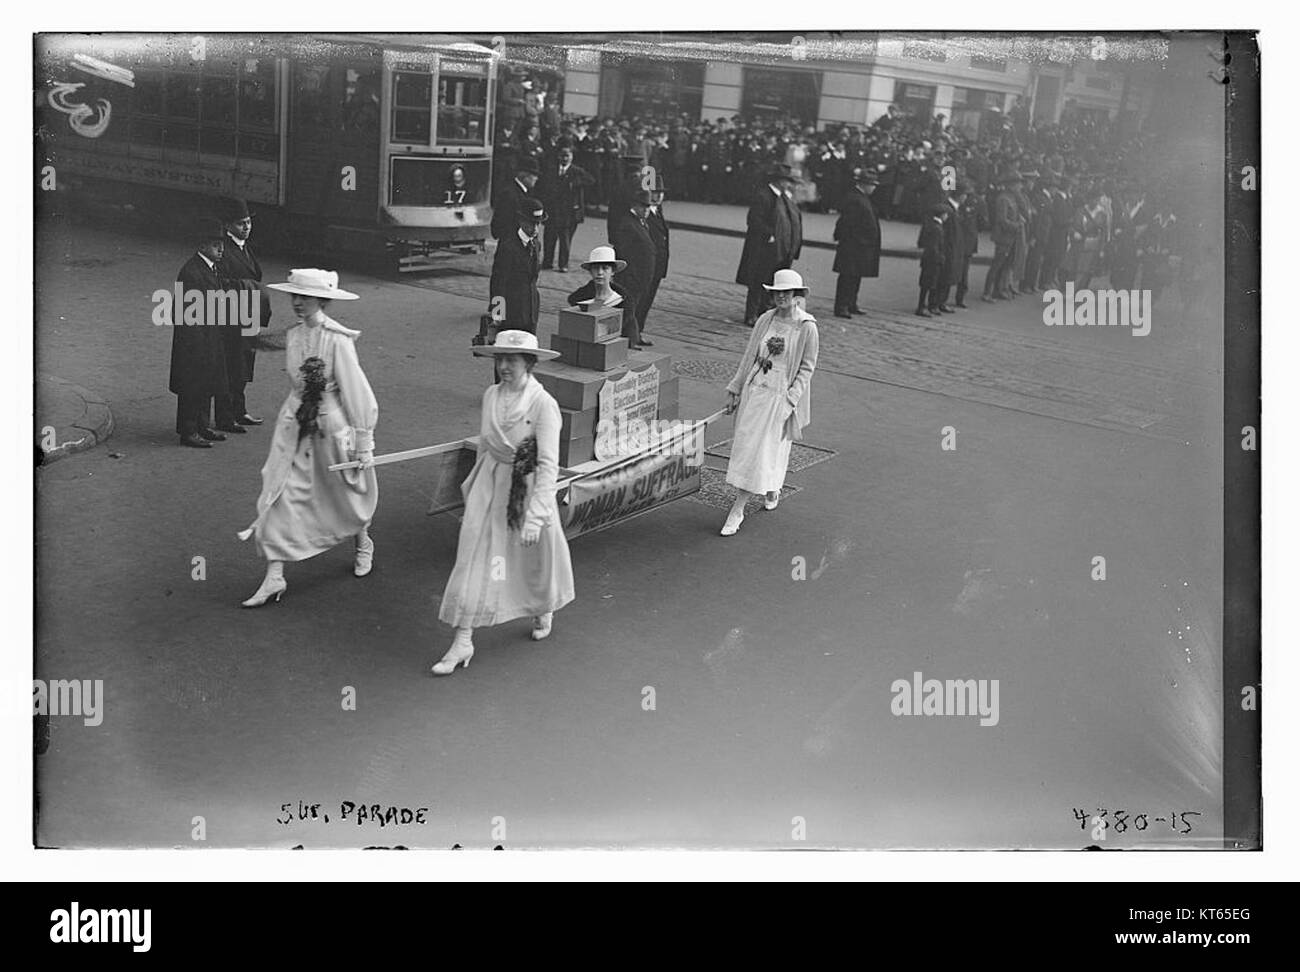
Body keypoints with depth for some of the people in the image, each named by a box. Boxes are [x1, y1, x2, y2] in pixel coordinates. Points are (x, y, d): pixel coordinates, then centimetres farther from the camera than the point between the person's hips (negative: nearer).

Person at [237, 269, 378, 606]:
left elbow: (356, 392, -15)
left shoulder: (337, 340, -18)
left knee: (345, 494, 16)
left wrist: (364, 442, -12)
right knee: (281, 496, -3)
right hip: (296, 425, 5)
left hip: (332, 425, -5)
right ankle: (274, 576, 0)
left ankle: (363, 544, 46)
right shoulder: (293, 336, 0)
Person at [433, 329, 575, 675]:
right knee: (473, 560, -1)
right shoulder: (491, 395, -2)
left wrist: (535, 516, -27)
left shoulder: (543, 404, -20)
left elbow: (548, 464, -22)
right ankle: (463, 642, 4)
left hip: (527, 488, -4)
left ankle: (544, 609, 49)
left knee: (536, 557, 16)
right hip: (490, 486, 4)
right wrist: (473, 485, 19)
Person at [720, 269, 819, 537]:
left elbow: (807, 367, -6)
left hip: (780, 396, -4)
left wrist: (790, 400, -14)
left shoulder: (807, 327, -9)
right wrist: (734, 389, 9)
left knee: (768, 450, 0)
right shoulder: (765, 320, 3)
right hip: (754, 390, 4)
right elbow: (748, 356, 10)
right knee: (745, 445, 6)